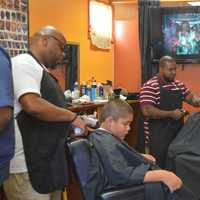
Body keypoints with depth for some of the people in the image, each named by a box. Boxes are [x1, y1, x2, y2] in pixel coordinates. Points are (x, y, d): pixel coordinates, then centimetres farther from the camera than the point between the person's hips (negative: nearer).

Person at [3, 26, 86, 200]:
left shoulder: (39, 69, 19)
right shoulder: (24, 64, -13)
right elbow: (33, 106, -27)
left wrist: (79, 126, 13)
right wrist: (72, 116, -15)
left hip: (47, 161, 10)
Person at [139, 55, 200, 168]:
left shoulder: (178, 84, 9)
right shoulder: (150, 86, -14)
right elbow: (147, 111, -23)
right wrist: (171, 114, -23)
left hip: (178, 131, 7)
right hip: (158, 135, -7)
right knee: (160, 167, 4)